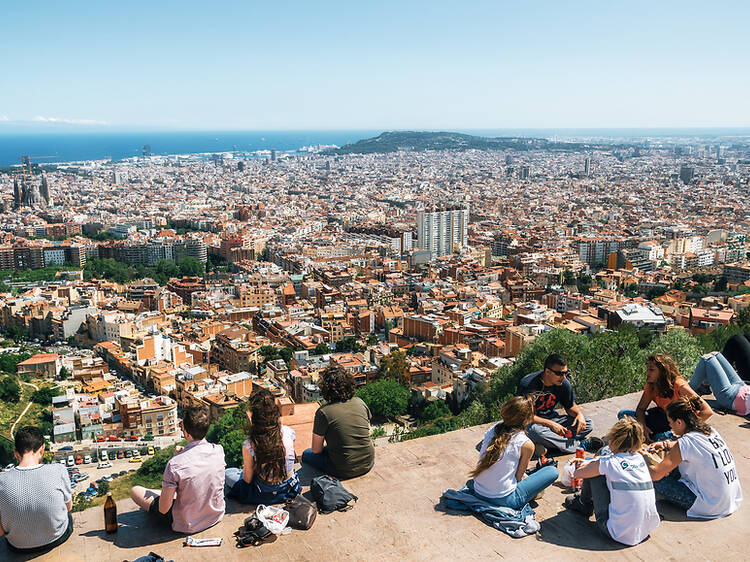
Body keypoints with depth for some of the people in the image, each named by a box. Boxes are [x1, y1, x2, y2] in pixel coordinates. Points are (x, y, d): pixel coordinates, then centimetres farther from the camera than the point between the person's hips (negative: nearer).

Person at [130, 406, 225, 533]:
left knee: (135, 490, 11)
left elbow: (163, 509, -18)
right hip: (216, 517, 5)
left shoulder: (174, 464, -28)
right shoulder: (219, 450, -14)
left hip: (188, 526, -5)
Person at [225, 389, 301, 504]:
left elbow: (247, 479, -13)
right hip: (290, 490, 4)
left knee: (227, 474, 20)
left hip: (266, 496, -4)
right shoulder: (289, 432, -15)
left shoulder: (249, 445, -26)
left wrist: (246, 470, 9)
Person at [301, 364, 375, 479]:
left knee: (307, 455, 20)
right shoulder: (360, 403, -3)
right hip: (368, 465, 5)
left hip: (345, 472, -5)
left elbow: (316, 450, -7)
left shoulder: (323, 412, -17)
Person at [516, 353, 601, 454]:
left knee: (588, 424, -9)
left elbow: (570, 406, 10)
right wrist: (550, 424, -28)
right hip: (532, 421, -6)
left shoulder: (564, 383, -7)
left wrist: (579, 414, -13)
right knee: (535, 430, -41)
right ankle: (580, 445, -27)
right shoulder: (528, 385, -24)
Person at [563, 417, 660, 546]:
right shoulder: (640, 458, 6)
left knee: (593, 473, 5)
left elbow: (577, 474, 6)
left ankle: (584, 504, 33)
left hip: (621, 534, -6)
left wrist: (587, 466, 25)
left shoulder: (608, 463, -11)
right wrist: (589, 463, 30)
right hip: (647, 530, 6)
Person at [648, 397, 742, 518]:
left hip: (711, 507, -8)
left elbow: (655, 475, -19)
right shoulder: (711, 431, 4)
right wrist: (667, 445, 9)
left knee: (657, 480, -7)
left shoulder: (687, 442, -19)